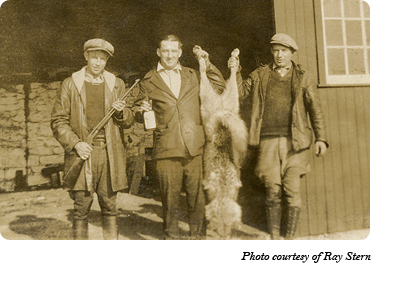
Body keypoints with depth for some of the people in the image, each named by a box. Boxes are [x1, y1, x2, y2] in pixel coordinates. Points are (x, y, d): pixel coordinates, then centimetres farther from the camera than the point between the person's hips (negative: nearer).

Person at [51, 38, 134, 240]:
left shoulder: (116, 85, 12)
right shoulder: (70, 85, 6)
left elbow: (129, 122, 15)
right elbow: (58, 121, 4)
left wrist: (121, 112, -7)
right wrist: (75, 143, -10)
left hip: (110, 154, 2)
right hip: (83, 154, -1)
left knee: (109, 207, 6)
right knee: (81, 209, 3)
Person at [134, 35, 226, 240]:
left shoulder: (192, 76, 15)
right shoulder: (149, 81, 9)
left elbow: (219, 87, 19)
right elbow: (140, 107, 17)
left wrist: (208, 64, 8)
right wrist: (143, 110, -6)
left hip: (194, 147, 2)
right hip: (166, 149, -1)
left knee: (197, 195, 5)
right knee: (169, 196, 4)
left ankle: (198, 236, 22)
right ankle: (171, 236, 23)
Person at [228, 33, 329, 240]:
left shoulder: (303, 78, 12)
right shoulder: (260, 75, 14)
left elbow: (315, 109, 11)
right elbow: (241, 93, 15)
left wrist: (320, 138, 3)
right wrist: (235, 72, 1)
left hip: (294, 143, 0)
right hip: (269, 141, 0)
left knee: (293, 192, -1)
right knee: (273, 192, 0)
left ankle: (289, 237, 14)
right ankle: (274, 238, 14)